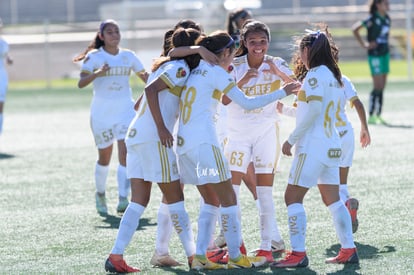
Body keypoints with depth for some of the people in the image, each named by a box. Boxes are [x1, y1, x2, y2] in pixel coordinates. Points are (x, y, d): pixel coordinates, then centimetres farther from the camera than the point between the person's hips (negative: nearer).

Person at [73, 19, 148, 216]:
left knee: (126, 153, -15)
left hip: (125, 110, 1)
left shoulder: (128, 56, 6)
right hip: (101, 112, -1)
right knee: (104, 157, 9)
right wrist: (97, 73, -32)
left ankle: (123, 199, -20)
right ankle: (100, 194, 33)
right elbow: (81, 83, -15)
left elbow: (146, 78, 16)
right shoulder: (94, 57, -3)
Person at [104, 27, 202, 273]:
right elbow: (151, 90, -21)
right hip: (154, 139, -9)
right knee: (175, 198, -1)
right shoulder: (180, 69, -7)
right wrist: (162, 128, -22)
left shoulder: (166, 65, 20)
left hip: (136, 135, 9)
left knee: (139, 200, 6)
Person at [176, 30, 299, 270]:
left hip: (183, 142, 8)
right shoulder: (216, 72, -4)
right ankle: (236, 257, 1)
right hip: (204, 141, -8)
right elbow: (247, 103, -6)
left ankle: (200, 257, 8)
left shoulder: (195, 69, 17)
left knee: (211, 200, 15)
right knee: (228, 198, 0)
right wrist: (282, 93, 0)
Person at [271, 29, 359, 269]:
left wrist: (291, 140, -14)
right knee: (333, 199, 14)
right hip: (332, 145, 9)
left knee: (293, 197, -6)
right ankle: (349, 250, 13)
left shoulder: (316, 74, -12)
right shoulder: (334, 75, 14)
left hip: (313, 145, -9)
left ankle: (298, 253, -10)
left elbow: (313, 110, -20)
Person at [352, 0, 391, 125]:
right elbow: (355, 28, -16)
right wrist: (364, 44, -14)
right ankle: (371, 116, -4)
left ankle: (378, 115, 14)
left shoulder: (387, 19, 9)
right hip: (374, 55, -7)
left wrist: (386, 43, 13)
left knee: (382, 87, 8)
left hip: (385, 54, 7)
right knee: (378, 86, -10)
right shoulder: (372, 19, -14)